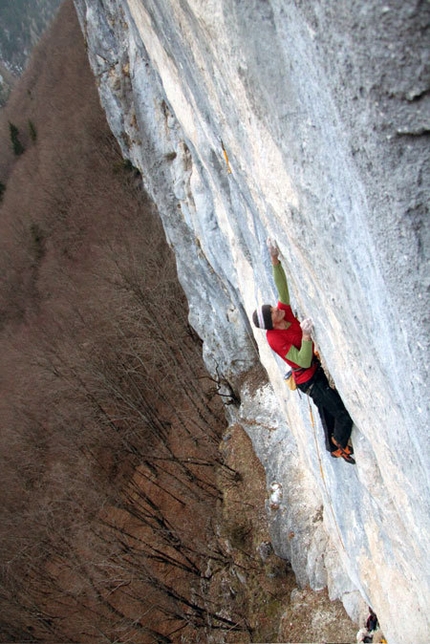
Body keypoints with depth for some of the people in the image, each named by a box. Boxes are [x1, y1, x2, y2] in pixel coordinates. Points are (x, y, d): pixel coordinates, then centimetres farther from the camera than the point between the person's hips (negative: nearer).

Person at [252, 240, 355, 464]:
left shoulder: (285, 313, -9)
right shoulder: (275, 339, -28)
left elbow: (282, 288, -11)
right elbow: (304, 361, -29)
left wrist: (275, 259, -21)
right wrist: (306, 335, -39)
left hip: (317, 371, 8)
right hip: (310, 380, -8)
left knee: (327, 413, 23)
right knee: (344, 414, -1)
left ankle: (333, 448, 42)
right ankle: (341, 446, 23)